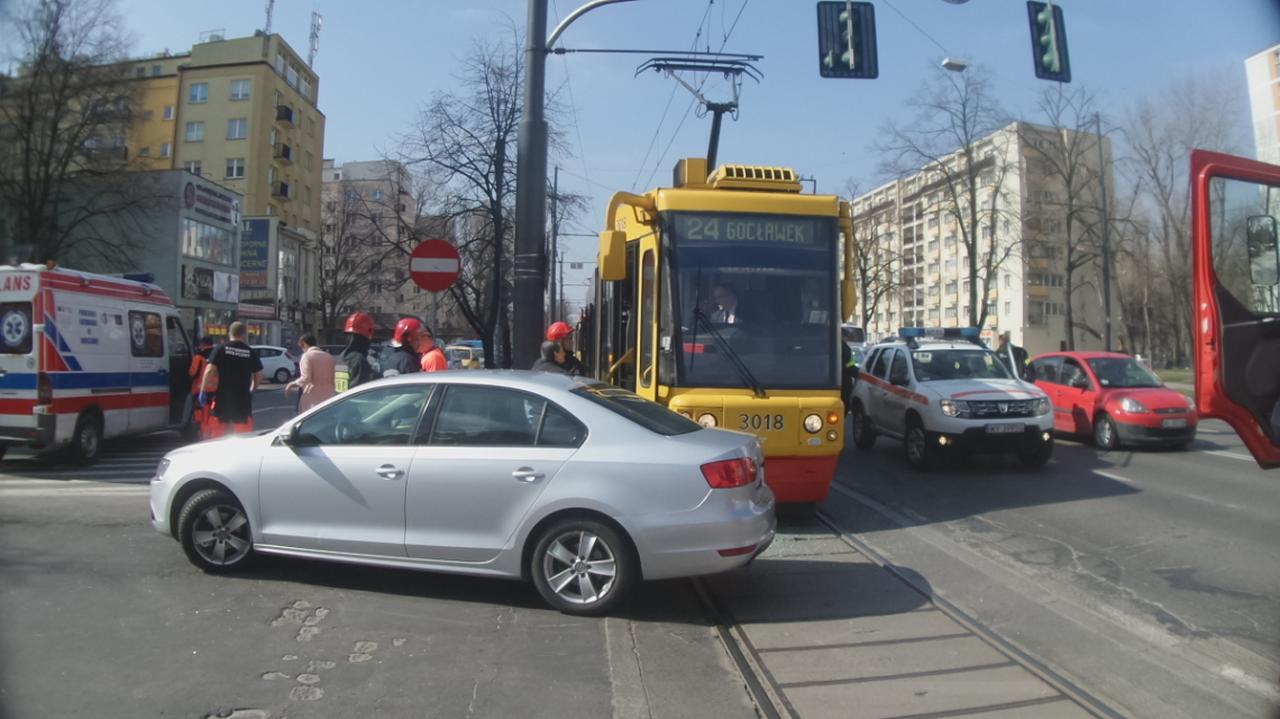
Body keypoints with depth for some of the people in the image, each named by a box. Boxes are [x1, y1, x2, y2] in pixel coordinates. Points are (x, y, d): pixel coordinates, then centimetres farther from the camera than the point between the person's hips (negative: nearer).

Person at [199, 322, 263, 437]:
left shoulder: (220, 350, -2)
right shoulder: (251, 352, 2)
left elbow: (209, 371, -11)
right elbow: (258, 376, 6)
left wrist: (203, 391, -6)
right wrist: (252, 390, 22)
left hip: (222, 398, 0)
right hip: (243, 399, 0)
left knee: (217, 435, 10)